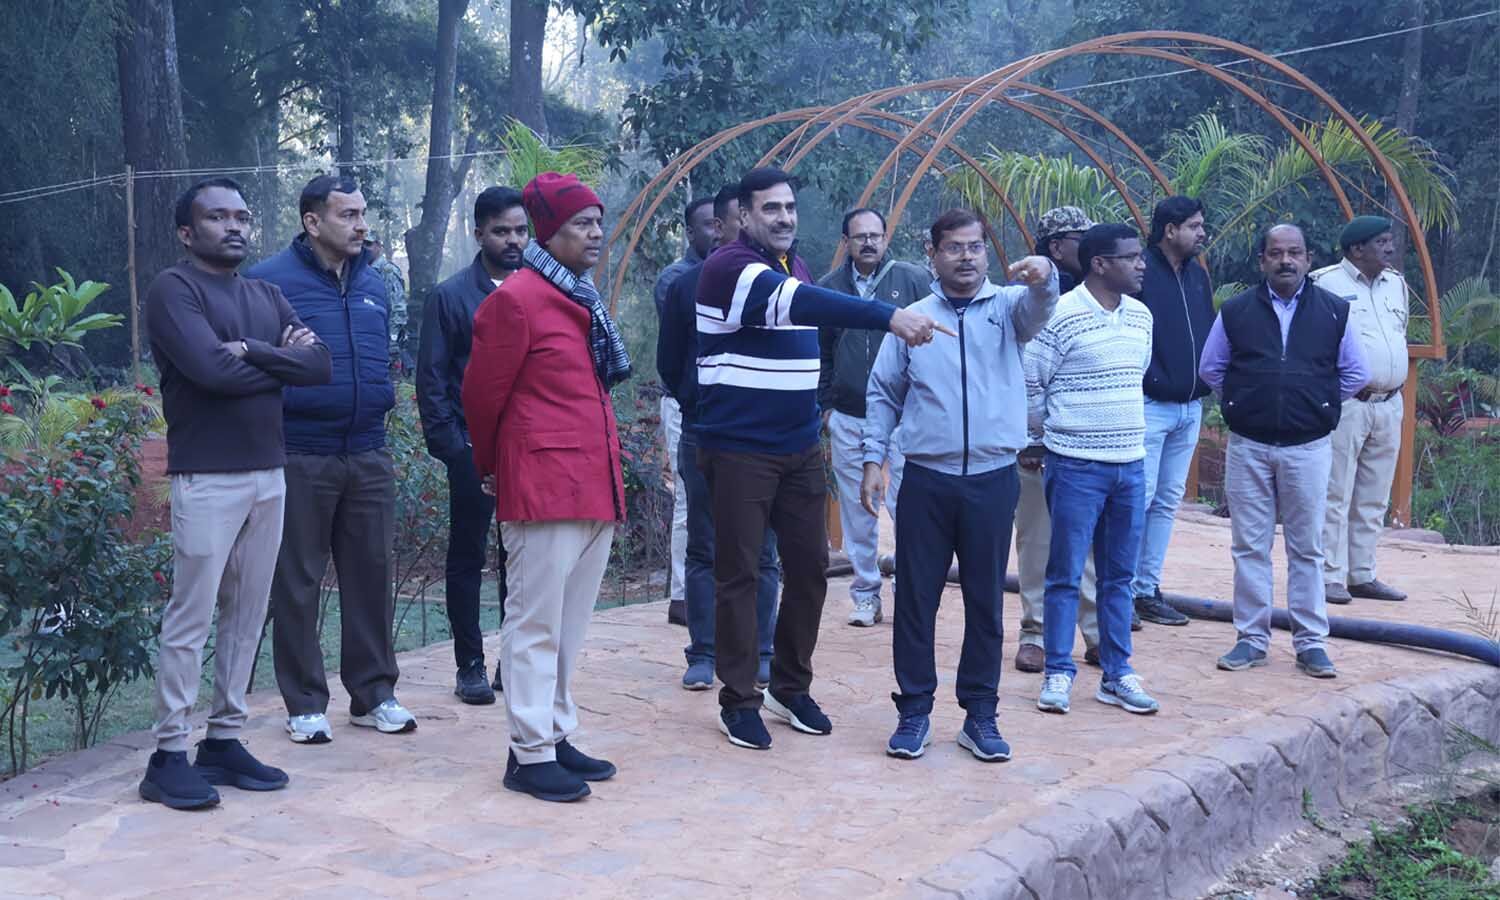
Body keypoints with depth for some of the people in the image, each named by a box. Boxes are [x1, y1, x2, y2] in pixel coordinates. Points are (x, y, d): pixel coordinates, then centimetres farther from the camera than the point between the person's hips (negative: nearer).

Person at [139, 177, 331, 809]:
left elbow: (320, 365, 2)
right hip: (206, 478, -6)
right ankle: (169, 756, 4)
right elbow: (211, 369, -19)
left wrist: (254, 351, -12)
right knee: (191, 618, -4)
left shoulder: (267, 297, 16)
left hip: (268, 474, 7)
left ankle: (224, 740, 18)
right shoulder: (174, 290, -4)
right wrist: (281, 361, -4)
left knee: (247, 615, 9)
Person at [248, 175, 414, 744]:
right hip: (300, 458, -5)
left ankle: (374, 694, 22)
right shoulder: (271, 281, -7)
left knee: (371, 576, 10)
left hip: (367, 457, 6)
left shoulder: (373, 284, 13)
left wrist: (381, 397, 13)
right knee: (297, 585, 4)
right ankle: (305, 705, 16)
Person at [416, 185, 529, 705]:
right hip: (474, 450, -3)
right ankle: (470, 665, 16)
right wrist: (450, 444, -9)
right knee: (467, 557, 7)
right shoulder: (450, 296, 0)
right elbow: (431, 378, -1)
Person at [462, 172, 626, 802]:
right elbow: (482, 395, -4)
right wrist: (489, 467, 9)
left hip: (595, 484, 8)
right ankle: (530, 755, 7)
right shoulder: (517, 298, -10)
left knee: (570, 624, 14)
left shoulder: (583, 300, 16)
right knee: (536, 625, -1)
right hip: (544, 485, -8)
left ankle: (558, 737, 24)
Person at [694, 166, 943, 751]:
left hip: (800, 450, 8)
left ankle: (791, 689, 25)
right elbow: (803, 303, -30)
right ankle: (738, 701, 13)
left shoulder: (794, 265, 14)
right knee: (738, 575, 1)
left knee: (809, 569, 9)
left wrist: (811, 425, 14)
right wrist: (890, 317, -38)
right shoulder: (729, 266, -14)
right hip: (740, 452, -7)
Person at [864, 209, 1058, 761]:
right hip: (926, 480, 0)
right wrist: (873, 460, 1)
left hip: (993, 481, 0)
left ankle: (980, 715, 20)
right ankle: (914, 712, 17)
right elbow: (882, 394, 9)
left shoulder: (1007, 307, 5)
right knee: (915, 601, 5)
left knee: (986, 603, 8)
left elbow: (1039, 307, -18)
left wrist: (1043, 276, -41)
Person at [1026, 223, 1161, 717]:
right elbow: (1028, 384, -7)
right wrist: (1055, 433, 2)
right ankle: (1058, 672, 12)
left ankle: (1116, 674, 20)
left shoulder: (1141, 316, 9)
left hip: (1130, 463, 6)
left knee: (1118, 576, 11)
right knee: (1066, 574, 2)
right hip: (1076, 466, -6)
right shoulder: (1060, 316, -12)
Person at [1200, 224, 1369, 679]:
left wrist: (1319, 405, 9)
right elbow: (1210, 367, 13)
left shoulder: (1334, 311, 3)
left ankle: (1311, 642, 14)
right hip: (1248, 446, 0)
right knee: (1249, 546, 5)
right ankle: (1252, 638, 14)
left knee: (1307, 548, 5)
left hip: (1308, 448, 0)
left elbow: (1355, 373, 12)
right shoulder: (1235, 310, 3)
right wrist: (1241, 403, 9)